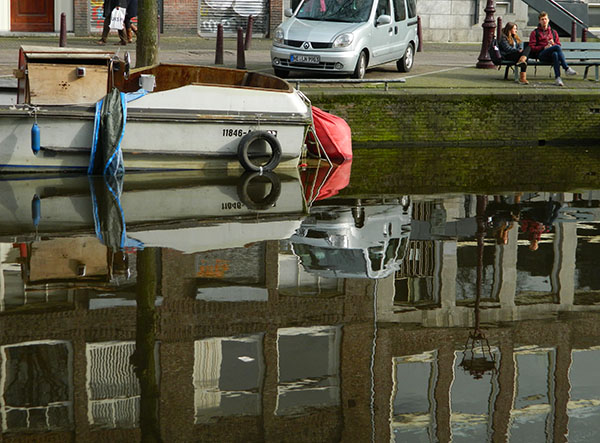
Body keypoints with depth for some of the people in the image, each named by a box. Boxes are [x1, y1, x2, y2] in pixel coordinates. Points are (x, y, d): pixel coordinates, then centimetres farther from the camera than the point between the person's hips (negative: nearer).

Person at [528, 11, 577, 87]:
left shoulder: (553, 32, 26)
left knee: (555, 54, -39)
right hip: (541, 54, -3)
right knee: (557, 47, -33)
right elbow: (532, 48, 6)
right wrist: (544, 47, -9)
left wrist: (553, 44, -3)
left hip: (552, 54, 3)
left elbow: (559, 44, 21)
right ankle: (566, 68, -40)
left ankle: (557, 77, -49)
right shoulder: (535, 33, 16)